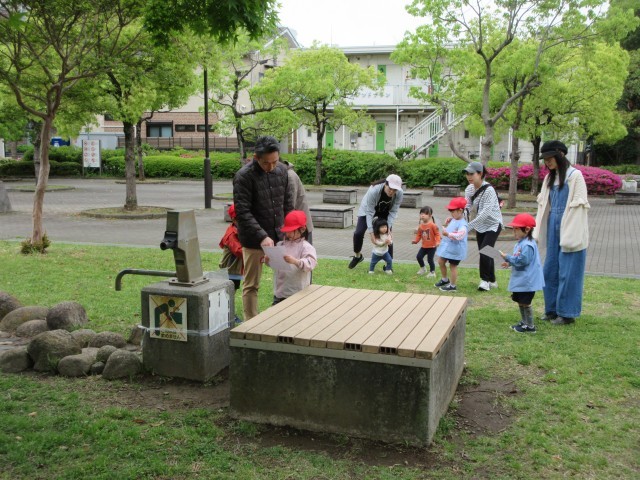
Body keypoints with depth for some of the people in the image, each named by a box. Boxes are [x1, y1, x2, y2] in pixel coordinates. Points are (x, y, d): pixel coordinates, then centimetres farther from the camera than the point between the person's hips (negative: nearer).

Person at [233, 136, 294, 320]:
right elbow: (243, 213, -18)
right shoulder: (244, 176, -15)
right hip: (254, 240, -5)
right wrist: (262, 236, -26)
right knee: (251, 285, 4)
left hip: (279, 236, 5)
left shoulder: (282, 170, 2)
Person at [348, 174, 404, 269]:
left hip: (385, 213, 2)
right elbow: (369, 212, -33)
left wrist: (388, 227, -29)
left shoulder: (399, 193, -32)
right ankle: (357, 256, 15)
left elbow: (393, 211, -20)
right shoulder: (373, 191, -41)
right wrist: (371, 231, -35)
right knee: (358, 233, -12)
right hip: (368, 209, -2)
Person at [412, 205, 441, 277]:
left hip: (432, 246, -6)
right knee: (418, 256, 3)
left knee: (430, 259, -2)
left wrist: (437, 241, -26)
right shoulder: (421, 225, 0)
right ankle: (423, 268, 27)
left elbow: (437, 234, -15)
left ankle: (432, 272, 18)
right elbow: (419, 234, 9)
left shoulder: (432, 225, -17)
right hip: (424, 246, 6)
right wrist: (416, 240, -6)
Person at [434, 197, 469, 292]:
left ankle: (452, 286, 18)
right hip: (447, 246, 9)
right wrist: (445, 224, 4)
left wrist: (448, 234, -47)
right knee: (440, 262, 18)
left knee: (453, 266, 3)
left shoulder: (462, 224, -23)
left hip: (455, 249, -9)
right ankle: (445, 279, 37)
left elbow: (459, 235, -39)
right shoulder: (452, 220, 6)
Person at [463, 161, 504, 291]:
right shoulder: (469, 189, -3)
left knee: (485, 251, -13)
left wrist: (469, 226, -36)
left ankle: (485, 280, 3)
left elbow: (485, 212, -31)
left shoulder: (488, 190, -25)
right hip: (480, 225, 7)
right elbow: (466, 207, -6)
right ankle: (491, 281, 23)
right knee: (485, 253, 10)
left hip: (492, 224, -6)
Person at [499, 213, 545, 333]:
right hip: (520, 280, 10)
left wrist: (507, 257, -20)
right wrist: (509, 263, 8)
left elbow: (522, 261, -26)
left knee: (525, 303, -2)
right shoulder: (521, 243, 11)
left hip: (527, 281, -10)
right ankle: (524, 322, 31)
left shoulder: (527, 245, -22)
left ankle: (530, 326, 8)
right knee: (520, 302, 18)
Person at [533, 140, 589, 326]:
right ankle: (552, 309, 25)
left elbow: (578, 206, -13)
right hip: (554, 229, 7)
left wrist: (571, 236, -16)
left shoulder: (574, 175, -10)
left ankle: (567, 313, 9)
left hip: (569, 230, -7)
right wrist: (538, 232, 9)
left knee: (567, 272, -1)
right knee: (550, 270, 12)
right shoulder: (550, 178, 12)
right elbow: (543, 204, 14)